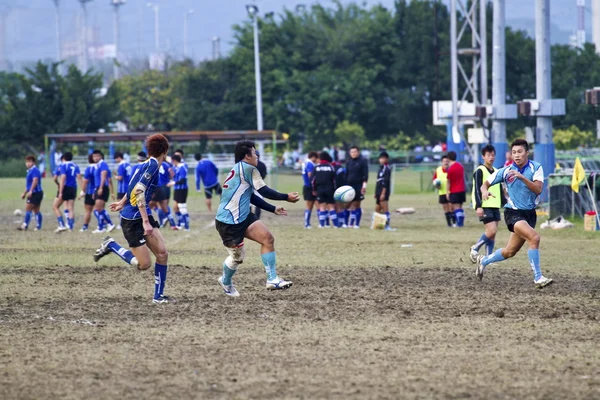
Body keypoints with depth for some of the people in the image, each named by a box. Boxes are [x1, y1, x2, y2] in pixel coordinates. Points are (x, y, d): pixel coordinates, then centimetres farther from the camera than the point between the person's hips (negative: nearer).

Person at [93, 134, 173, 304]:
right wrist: (146, 222, -28)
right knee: (144, 264, -8)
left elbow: (134, 189, 27)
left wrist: (122, 203, 40)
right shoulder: (153, 165, -17)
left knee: (162, 254, 0)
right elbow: (139, 191, -26)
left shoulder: (147, 164, 11)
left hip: (143, 215, 9)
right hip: (132, 219, -9)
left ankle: (158, 296, 7)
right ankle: (111, 245, 8)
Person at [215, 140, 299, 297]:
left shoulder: (239, 170, 17)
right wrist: (286, 197, -3)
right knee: (238, 256, 1)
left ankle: (272, 280, -4)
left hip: (243, 217, 10)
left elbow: (252, 197, 22)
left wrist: (274, 209, 20)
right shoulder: (248, 169, -14)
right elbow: (264, 191, -14)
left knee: (268, 239, -3)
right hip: (228, 223, -10)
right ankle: (226, 282, 30)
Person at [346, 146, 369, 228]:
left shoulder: (362, 161, -2)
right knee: (352, 205, 0)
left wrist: (364, 184, -14)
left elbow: (365, 174, -6)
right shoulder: (349, 162, 12)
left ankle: (357, 224, 4)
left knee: (357, 205, -1)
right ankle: (351, 223, 1)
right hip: (350, 185, 4)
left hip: (359, 186, -4)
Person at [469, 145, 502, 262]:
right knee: (492, 230, -17)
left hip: (495, 206, 7)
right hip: (485, 207, -7)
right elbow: (476, 190, -11)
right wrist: (478, 206, -20)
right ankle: (475, 249, 1)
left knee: (492, 234, 3)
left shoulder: (496, 172, 17)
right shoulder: (480, 171, -5)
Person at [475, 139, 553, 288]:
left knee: (510, 252, 13)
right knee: (534, 238, -28)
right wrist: (485, 191, -19)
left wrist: (522, 177, -30)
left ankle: (484, 260, 41)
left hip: (530, 214, 4)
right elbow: (486, 183, 4)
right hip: (513, 213, -4)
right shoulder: (506, 171, -7)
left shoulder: (536, 167, -5)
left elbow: (538, 189, -19)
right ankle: (538, 278, -23)